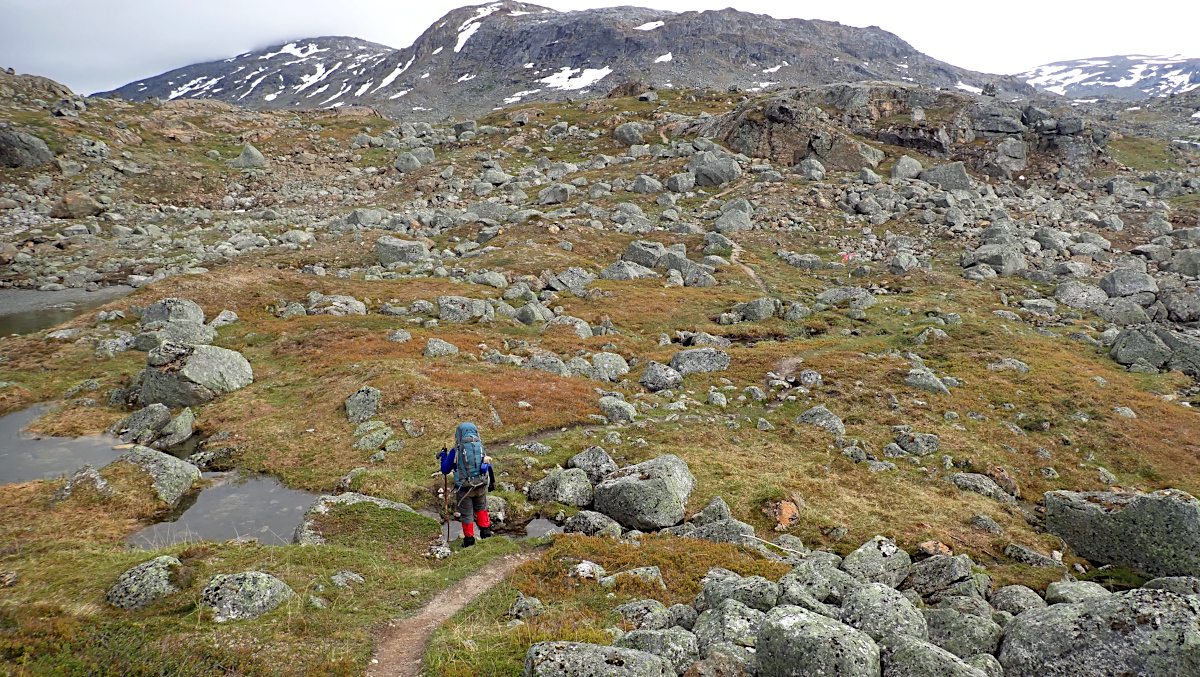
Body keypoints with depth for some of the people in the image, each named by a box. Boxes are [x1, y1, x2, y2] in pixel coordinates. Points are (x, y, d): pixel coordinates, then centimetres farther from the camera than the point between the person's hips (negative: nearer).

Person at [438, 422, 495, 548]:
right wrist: (492, 482, 24)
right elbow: (488, 466, 10)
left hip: (464, 489, -3)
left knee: (466, 514, 12)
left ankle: (469, 540, 22)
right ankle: (485, 531, 26)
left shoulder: (456, 451, -9)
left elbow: (445, 470, 2)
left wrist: (443, 456, 20)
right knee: (481, 508, 27)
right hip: (481, 486, 3)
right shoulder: (480, 447, 0)